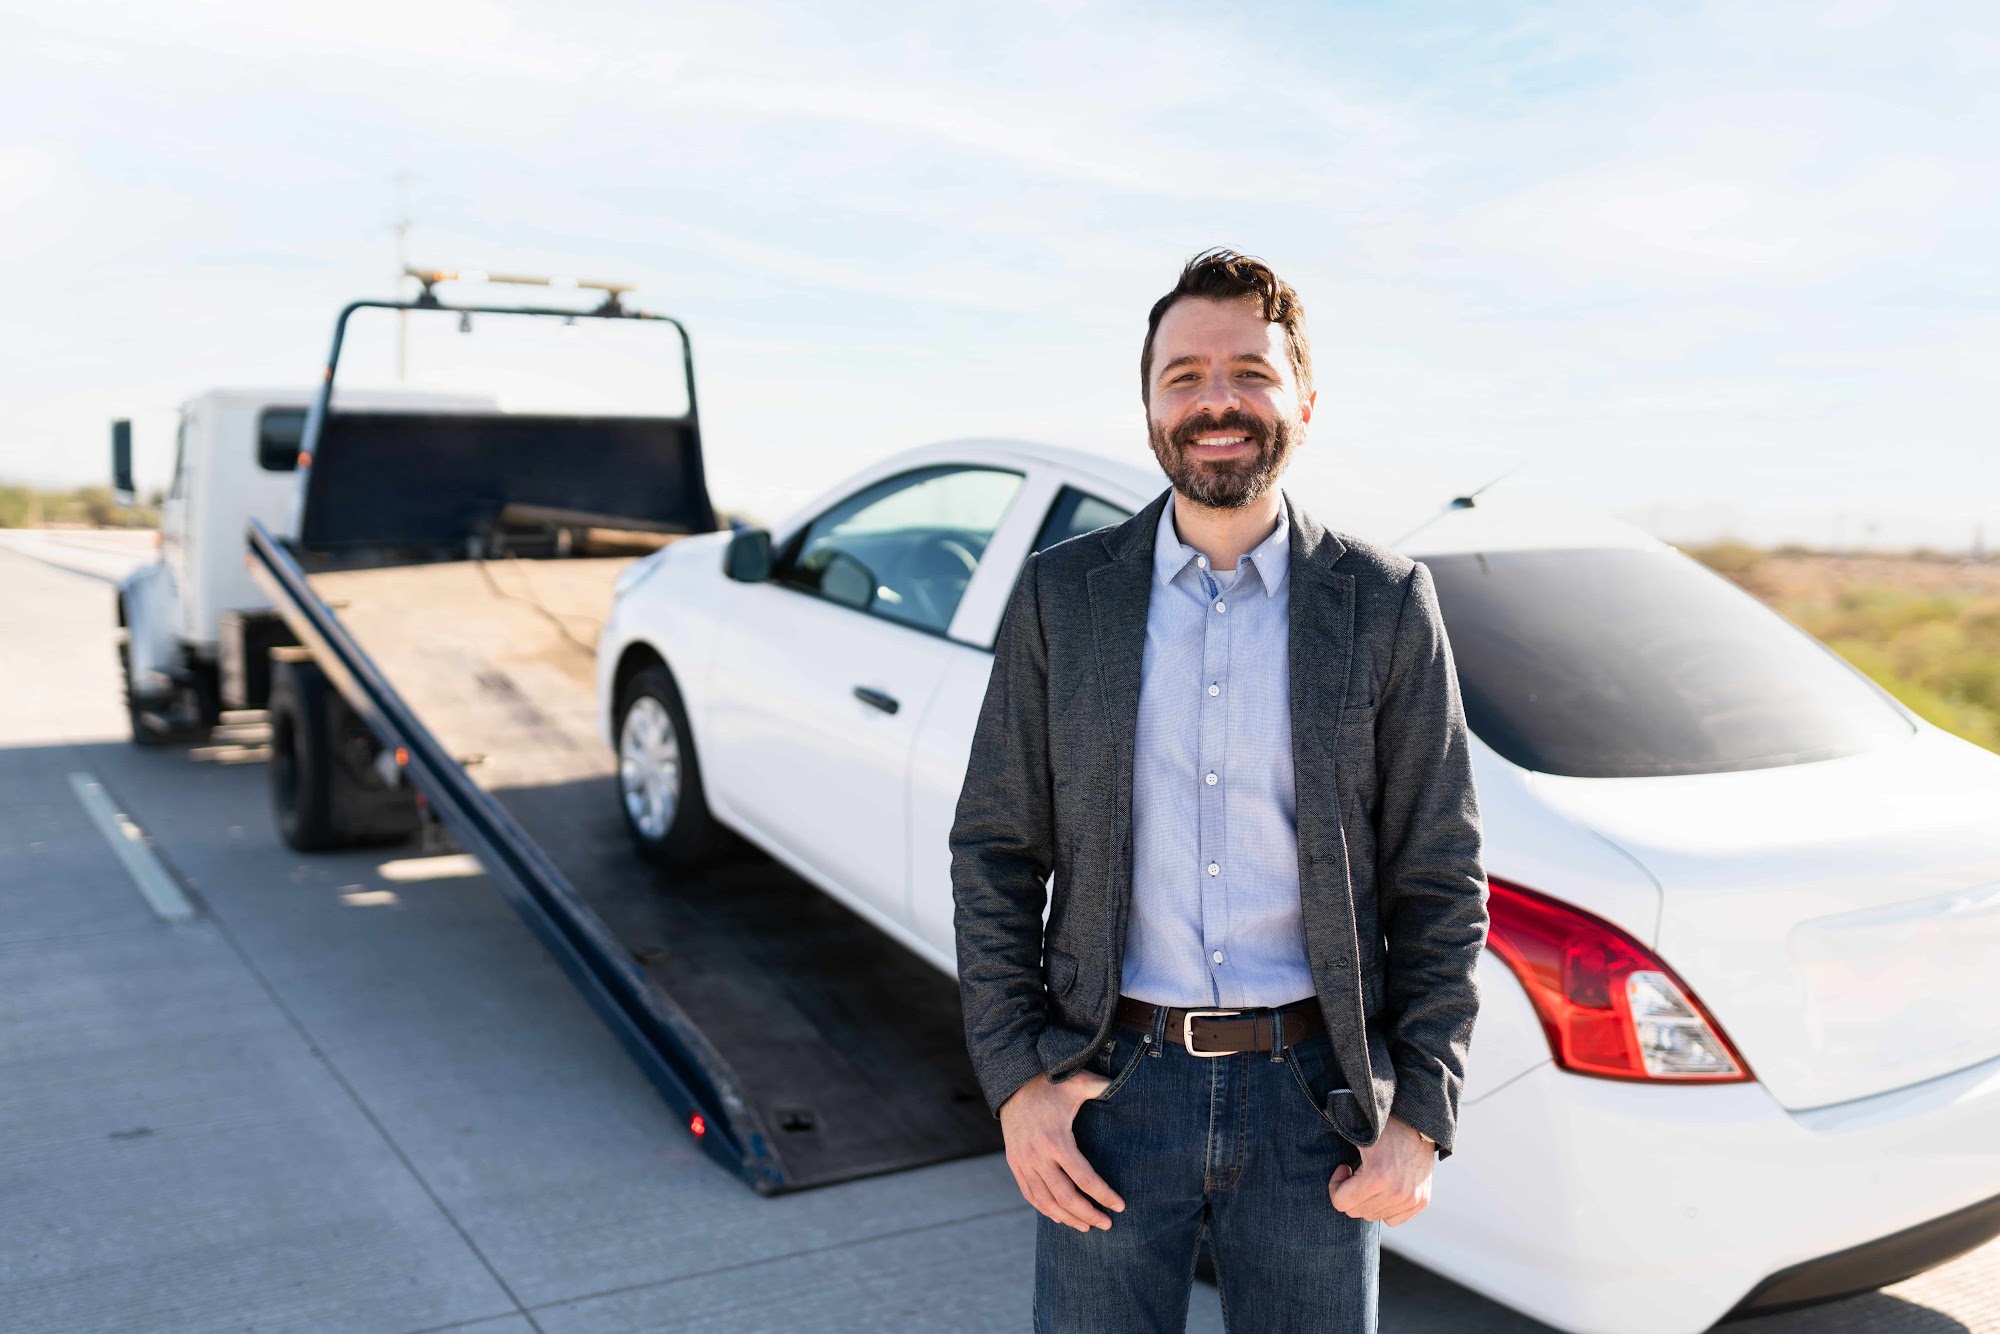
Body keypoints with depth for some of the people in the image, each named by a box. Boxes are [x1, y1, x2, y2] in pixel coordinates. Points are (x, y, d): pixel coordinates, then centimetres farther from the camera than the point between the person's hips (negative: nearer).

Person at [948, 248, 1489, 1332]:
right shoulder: (1060, 595, 0)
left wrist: (1420, 1116, -4)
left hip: (1313, 1093, 0)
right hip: (1112, 1084, 1)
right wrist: (1013, 1079, -4)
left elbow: (1440, 879, 0)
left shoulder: (1385, 604, -2)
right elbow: (994, 850, 2)